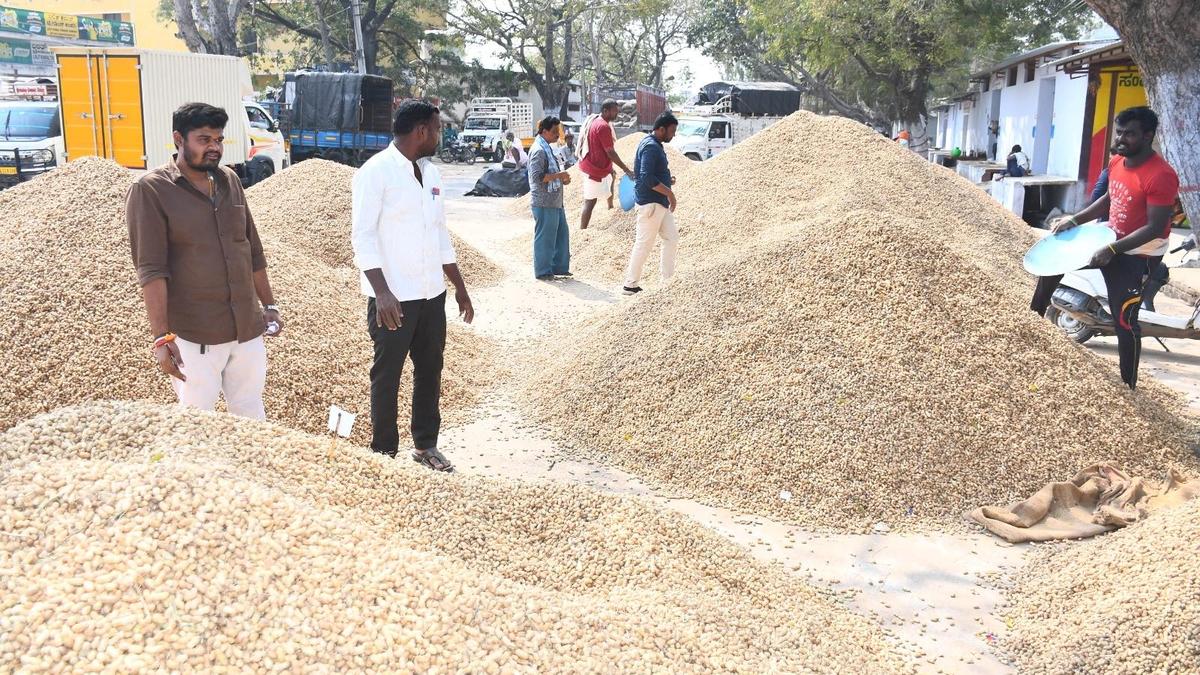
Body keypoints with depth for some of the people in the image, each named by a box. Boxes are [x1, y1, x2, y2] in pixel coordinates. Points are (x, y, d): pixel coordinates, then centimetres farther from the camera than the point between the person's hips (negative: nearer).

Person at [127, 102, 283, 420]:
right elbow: (151, 270, -14)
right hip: (193, 337, -5)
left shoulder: (230, 181, 9)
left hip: (247, 329, 5)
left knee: (251, 414, 16)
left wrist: (269, 305, 17)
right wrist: (161, 337, -19)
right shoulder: (150, 191, -8)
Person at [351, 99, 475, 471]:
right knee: (387, 375, 4)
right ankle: (385, 453, 17)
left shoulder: (430, 172, 11)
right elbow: (363, 237, -15)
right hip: (394, 297, -7)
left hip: (432, 294, 7)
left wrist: (460, 287, 16)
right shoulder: (375, 172, -11)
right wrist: (382, 292, -23)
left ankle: (425, 445, 28)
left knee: (430, 370, 14)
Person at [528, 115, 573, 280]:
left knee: (562, 233, 15)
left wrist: (563, 178, 11)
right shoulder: (539, 150, -15)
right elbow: (537, 177, -23)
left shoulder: (548, 148, 17)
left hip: (555, 201, 10)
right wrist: (559, 175, -19)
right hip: (544, 203, -10)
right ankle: (542, 272, 8)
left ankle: (559, 267, 25)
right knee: (545, 237, -2)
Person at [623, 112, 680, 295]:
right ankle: (631, 284, 6)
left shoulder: (655, 145, 14)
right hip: (651, 203, -10)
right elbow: (647, 177, -27)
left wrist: (667, 180, 9)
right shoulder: (651, 147, -18)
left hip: (661, 202, 10)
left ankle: (667, 280, 19)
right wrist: (669, 192, -22)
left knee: (671, 238, 12)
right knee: (644, 243, -3)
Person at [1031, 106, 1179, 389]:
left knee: (1124, 320, -10)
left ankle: (1128, 387, 1)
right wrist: (1074, 220, 6)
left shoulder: (1161, 176, -25)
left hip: (1139, 253, -8)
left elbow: (1155, 228, -26)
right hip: (1110, 239, 8)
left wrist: (1112, 249, -31)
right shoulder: (1117, 162, 0)